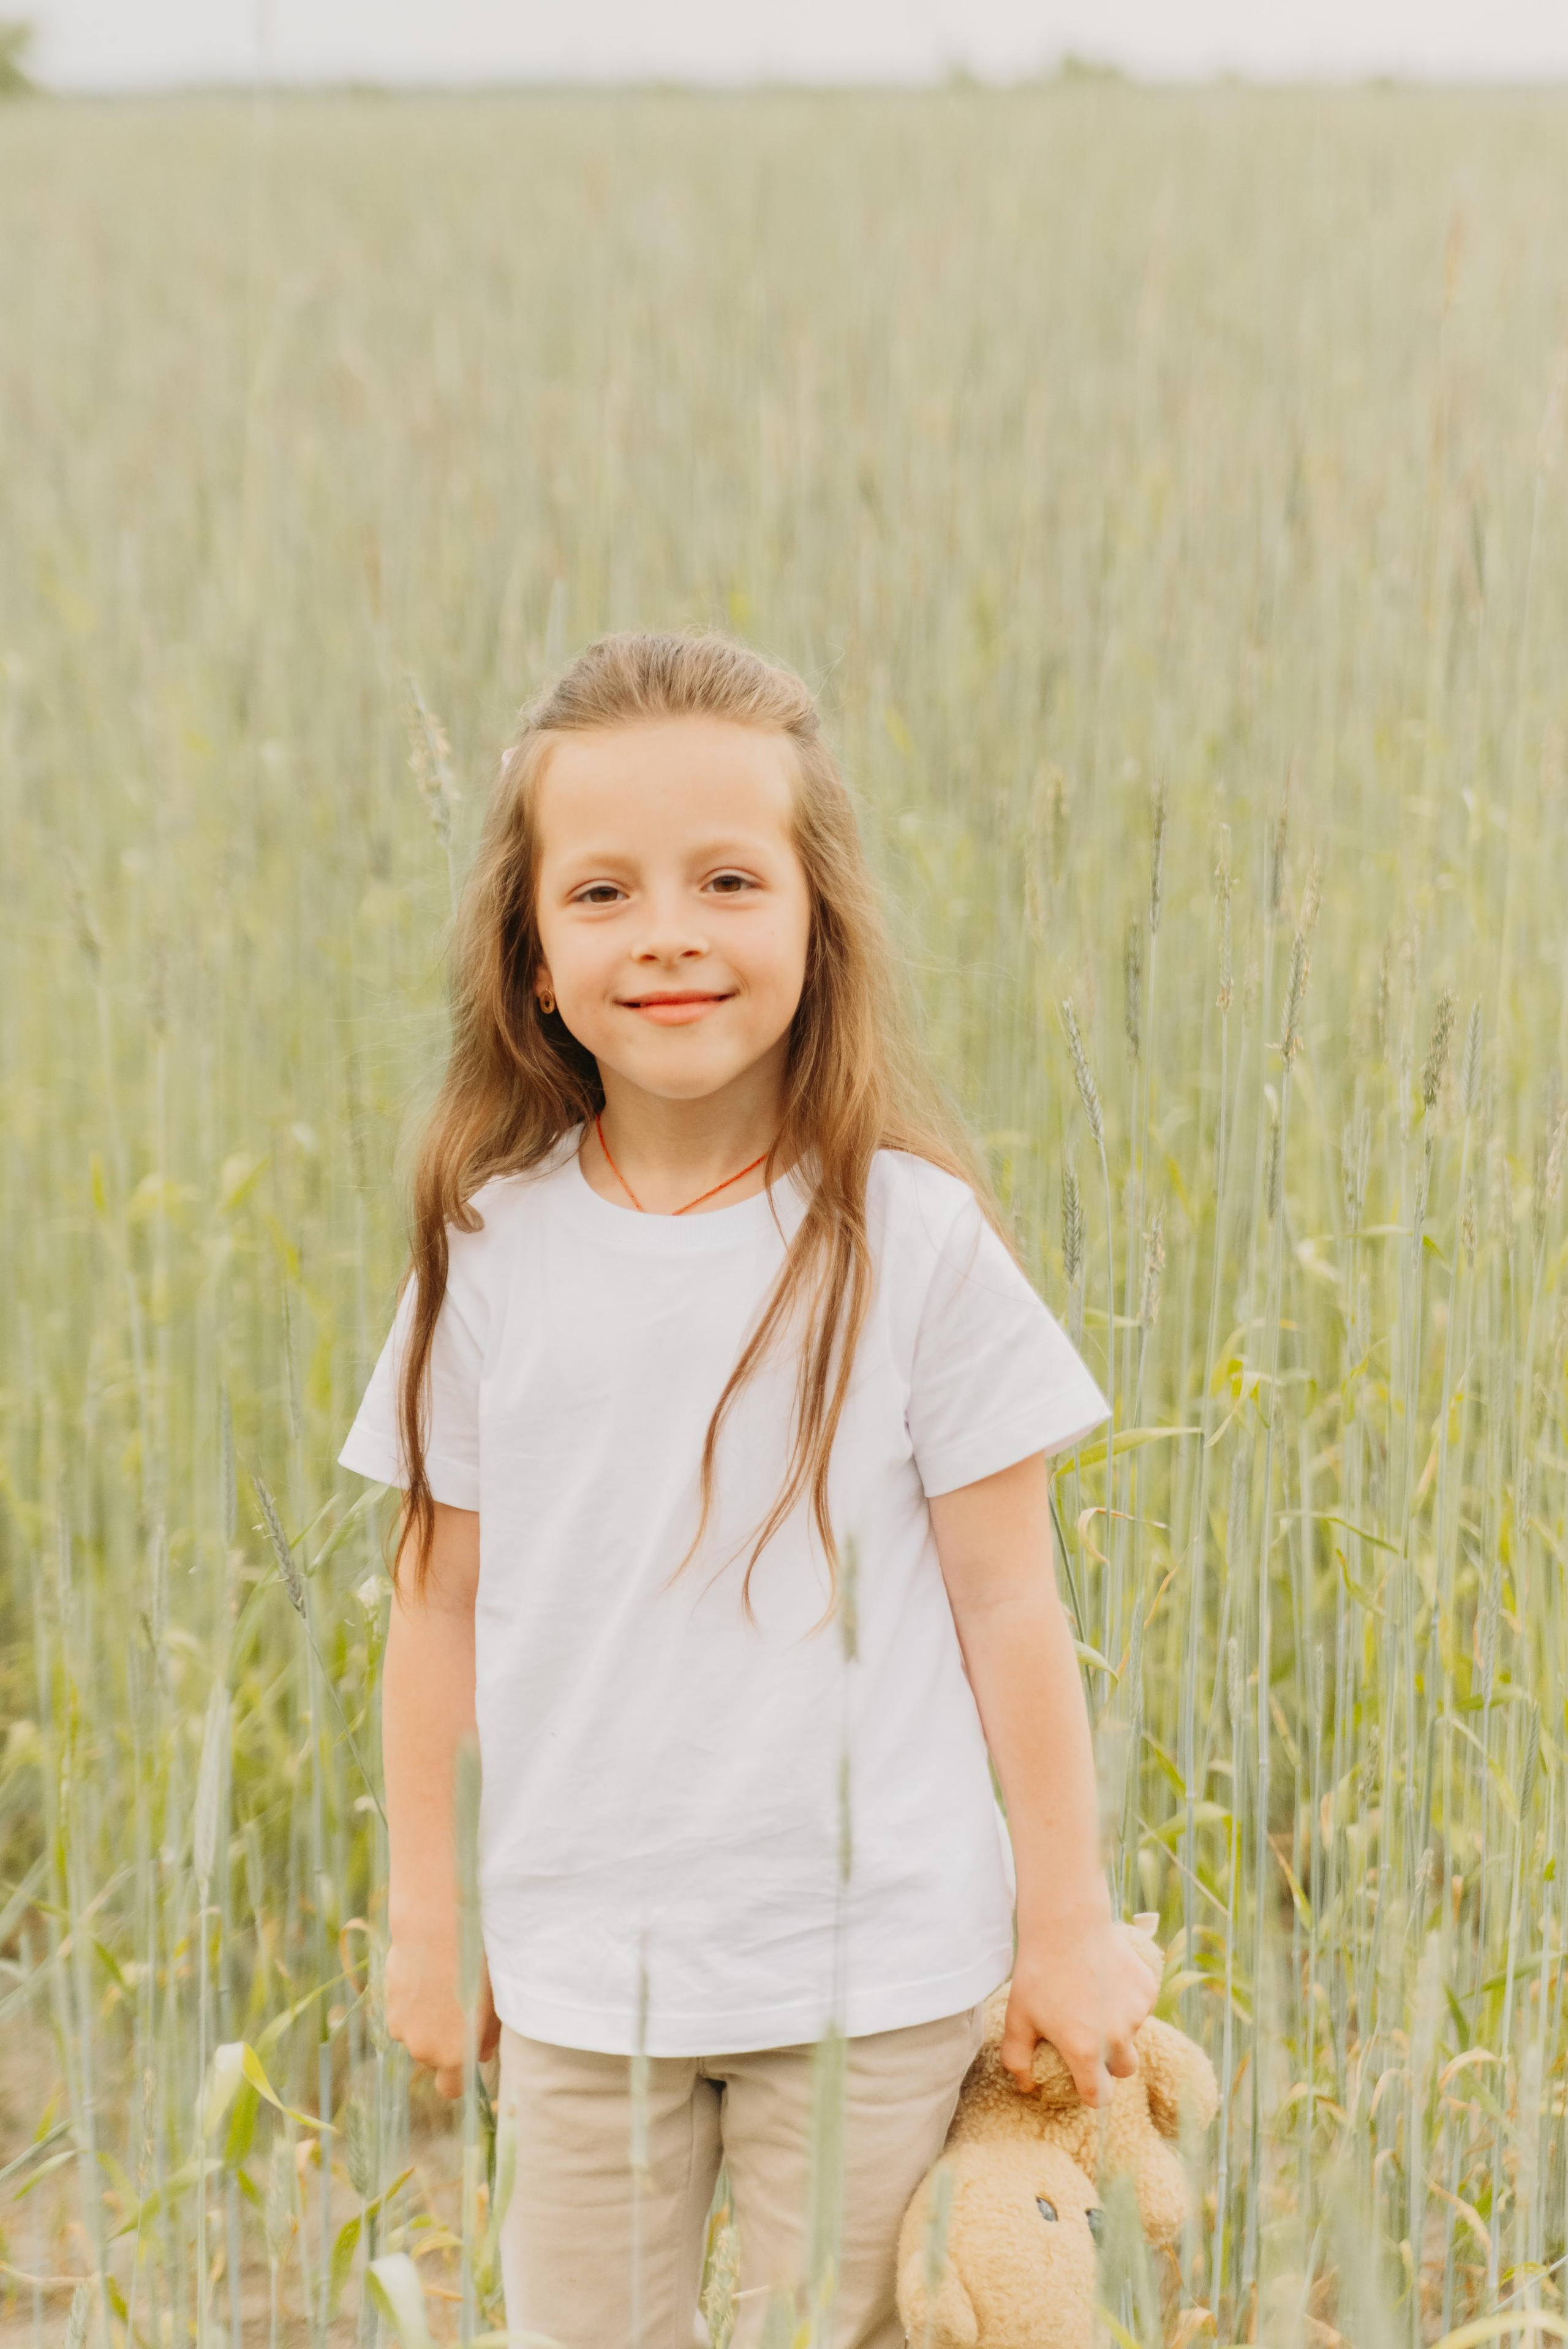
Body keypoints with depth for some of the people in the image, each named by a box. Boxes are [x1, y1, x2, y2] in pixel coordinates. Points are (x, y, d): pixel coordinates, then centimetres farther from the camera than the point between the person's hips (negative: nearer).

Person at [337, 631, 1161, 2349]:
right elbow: (442, 1602, 6)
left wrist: (1069, 1927, 0)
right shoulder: (491, 1252, -1)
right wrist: (424, 1920, 10)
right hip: (578, 1974, 2)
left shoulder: (913, 1239, -8)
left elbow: (1007, 1601, -3)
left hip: (872, 1972, -2)